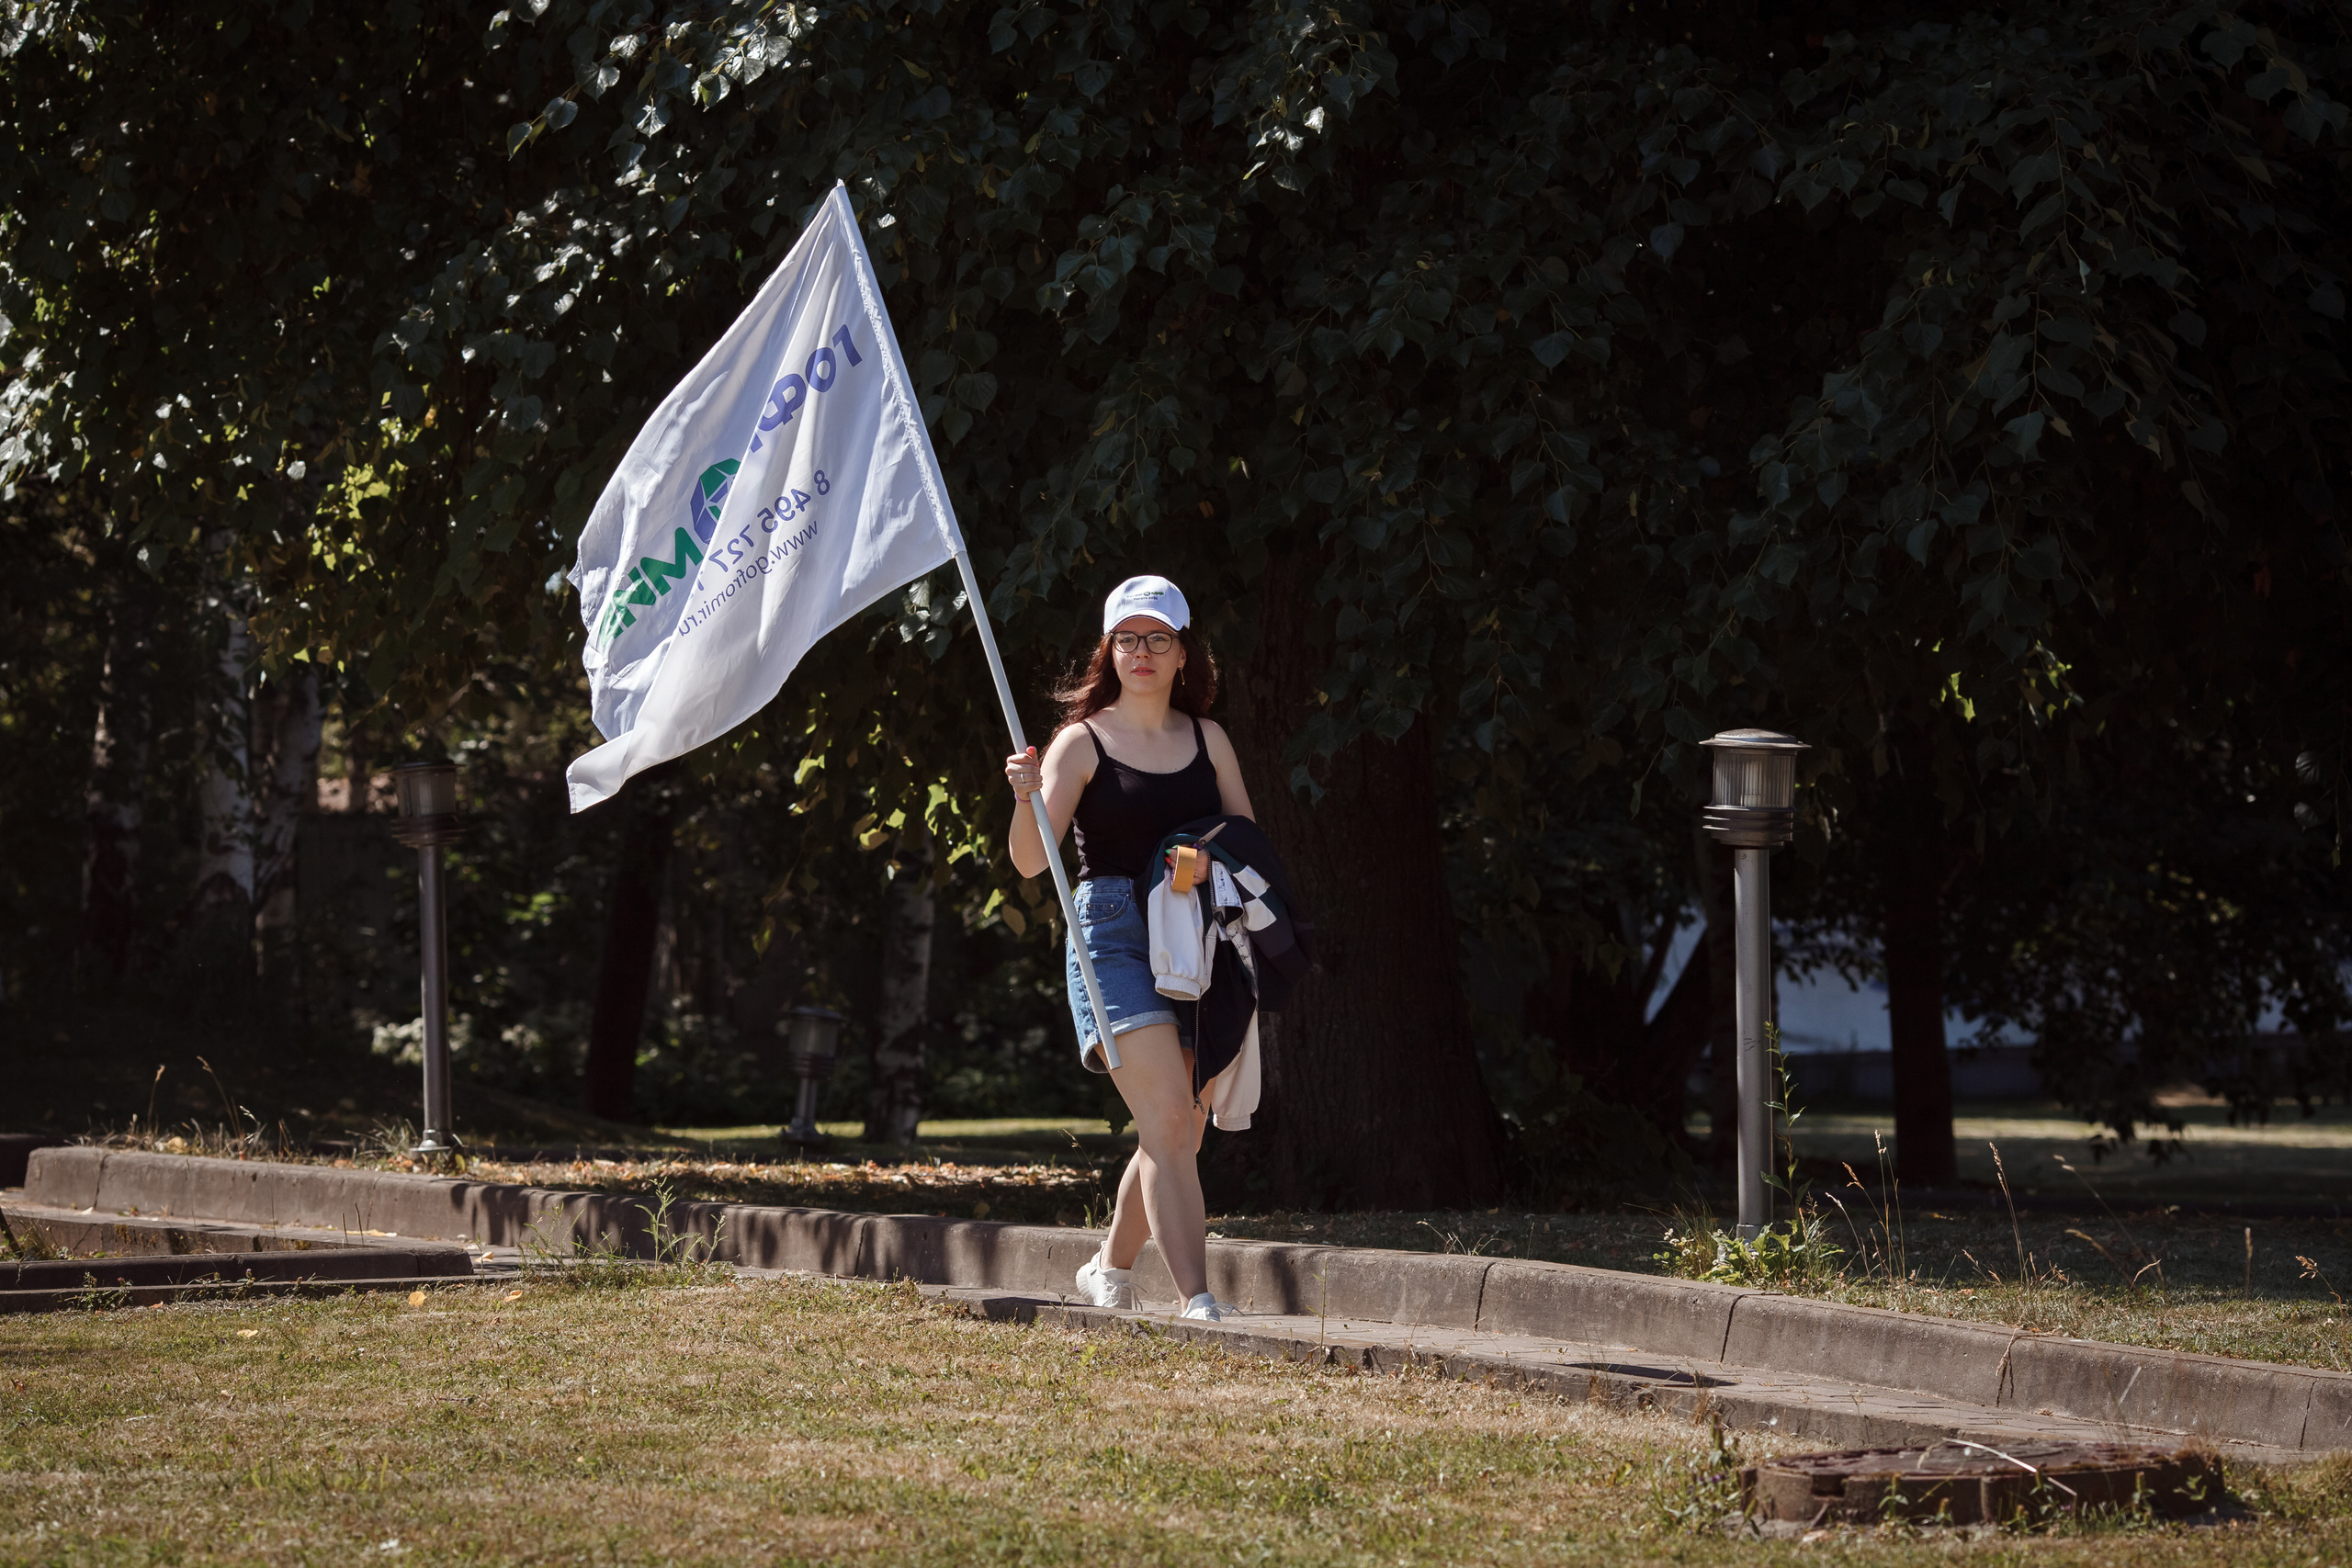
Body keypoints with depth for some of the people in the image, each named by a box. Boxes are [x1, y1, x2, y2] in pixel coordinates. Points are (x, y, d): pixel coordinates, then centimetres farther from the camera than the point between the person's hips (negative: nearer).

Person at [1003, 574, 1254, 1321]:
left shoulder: (1208, 740, 13)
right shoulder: (1082, 742, 0)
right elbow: (1030, 861, -8)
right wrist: (1026, 799, -28)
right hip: (1115, 937, -5)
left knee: (1178, 1133, 9)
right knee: (1168, 1121, -17)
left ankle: (1110, 1269, 30)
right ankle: (1196, 1299, -20)